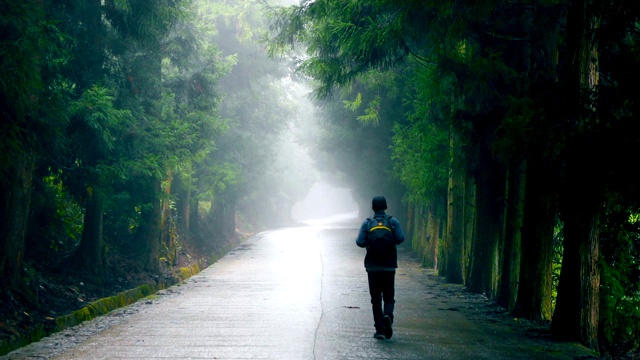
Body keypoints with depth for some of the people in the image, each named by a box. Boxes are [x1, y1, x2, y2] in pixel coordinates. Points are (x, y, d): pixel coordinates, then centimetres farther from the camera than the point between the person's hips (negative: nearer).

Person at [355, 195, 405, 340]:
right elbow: (400, 238, -11)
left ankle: (379, 329, 2)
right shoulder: (393, 221, -1)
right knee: (389, 297, 10)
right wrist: (391, 243, 10)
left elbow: (360, 242, -9)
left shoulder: (367, 223, -2)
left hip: (372, 267, 0)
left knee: (376, 298, 6)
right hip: (389, 267, 0)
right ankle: (388, 315, -21)